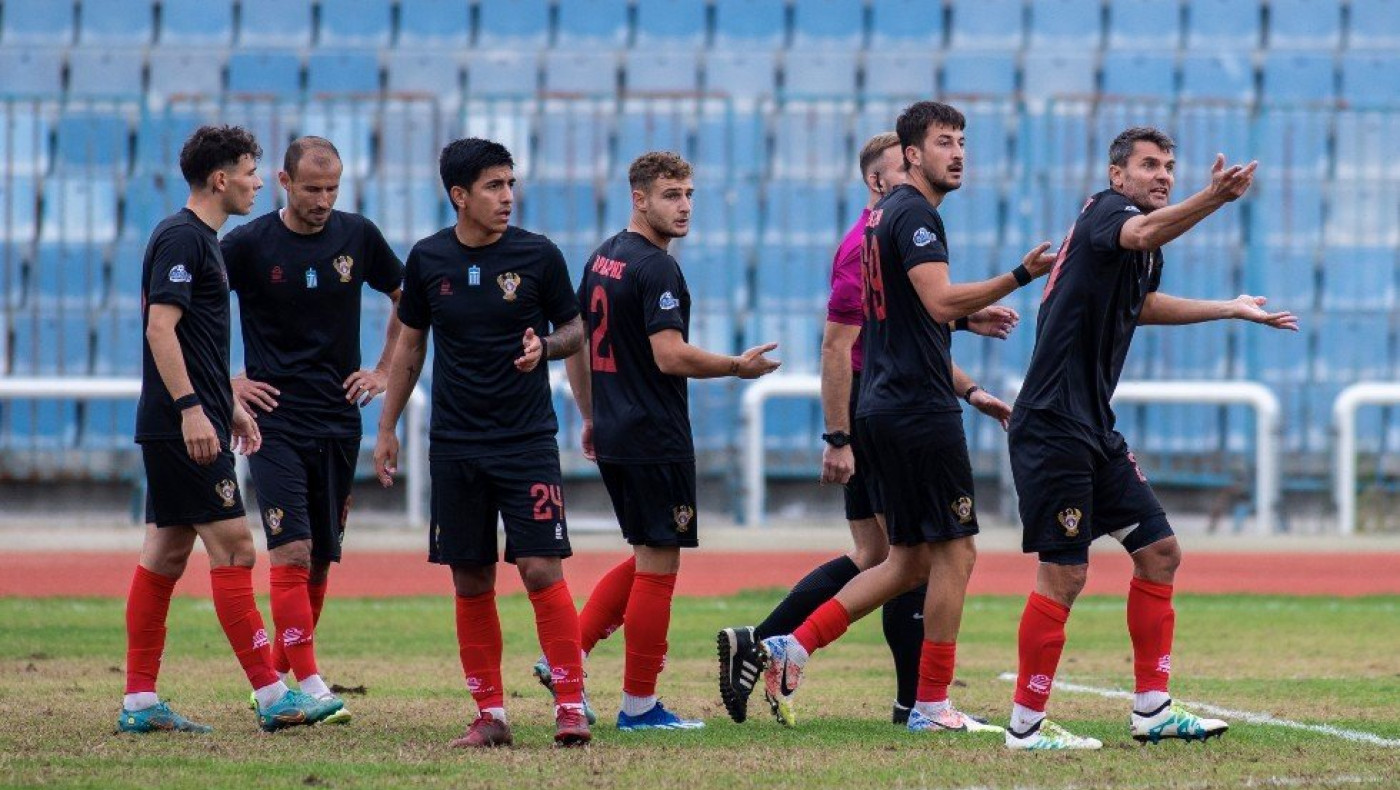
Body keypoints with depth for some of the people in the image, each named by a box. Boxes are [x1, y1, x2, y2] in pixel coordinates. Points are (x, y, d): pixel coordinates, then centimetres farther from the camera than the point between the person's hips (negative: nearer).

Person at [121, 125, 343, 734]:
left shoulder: (199, 239, 18)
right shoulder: (182, 238, -13)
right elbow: (160, 327, -21)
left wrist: (229, 406, 27)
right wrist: (190, 408, -26)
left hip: (179, 427, 10)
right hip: (183, 426, -10)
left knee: (167, 551, 9)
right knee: (232, 546, -10)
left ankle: (139, 703, 10)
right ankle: (272, 696, -11)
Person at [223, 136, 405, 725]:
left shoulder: (358, 237, 4)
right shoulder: (250, 244, -5)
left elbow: (406, 302, 20)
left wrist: (385, 370, 11)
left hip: (339, 422, 4)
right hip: (275, 422, -4)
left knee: (321, 560, 7)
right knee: (292, 552, -14)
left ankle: (277, 676, 21)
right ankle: (309, 687, -16)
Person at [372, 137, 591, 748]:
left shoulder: (538, 255, -3)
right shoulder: (428, 260, 3)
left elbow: (575, 330, 8)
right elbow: (410, 345, 14)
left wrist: (546, 344, -15)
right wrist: (386, 429, 12)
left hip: (528, 440, -2)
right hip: (455, 444, 2)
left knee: (541, 569, -11)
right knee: (471, 583, 4)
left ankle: (571, 706, -6)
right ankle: (490, 715, 10)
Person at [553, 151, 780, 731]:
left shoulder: (602, 260, 12)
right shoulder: (658, 269, -15)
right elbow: (672, 356, -23)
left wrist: (589, 415, 25)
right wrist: (739, 367, -10)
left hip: (613, 438, 9)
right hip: (656, 440, -9)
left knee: (647, 558, 20)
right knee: (658, 565, -2)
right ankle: (639, 704, 2)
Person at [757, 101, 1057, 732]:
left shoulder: (887, 214, 20)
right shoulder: (915, 214, -11)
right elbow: (941, 303, -25)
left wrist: (969, 391, 25)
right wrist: (1020, 276, -28)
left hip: (883, 405, 10)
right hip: (920, 411, -10)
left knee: (910, 560, 12)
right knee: (955, 550, -3)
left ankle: (792, 647, 5)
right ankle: (932, 704, 0)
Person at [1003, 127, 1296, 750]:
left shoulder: (1147, 251, 17)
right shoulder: (1106, 212, -11)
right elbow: (1140, 233, -37)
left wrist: (1231, 310, 47)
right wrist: (1212, 200, -53)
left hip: (1094, 429, 10)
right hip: (1053, 425, -10)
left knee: (1159, 552, 10)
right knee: (1064, 573, -9)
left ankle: (1152, 711, 16)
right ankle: (1025, 726, -1)